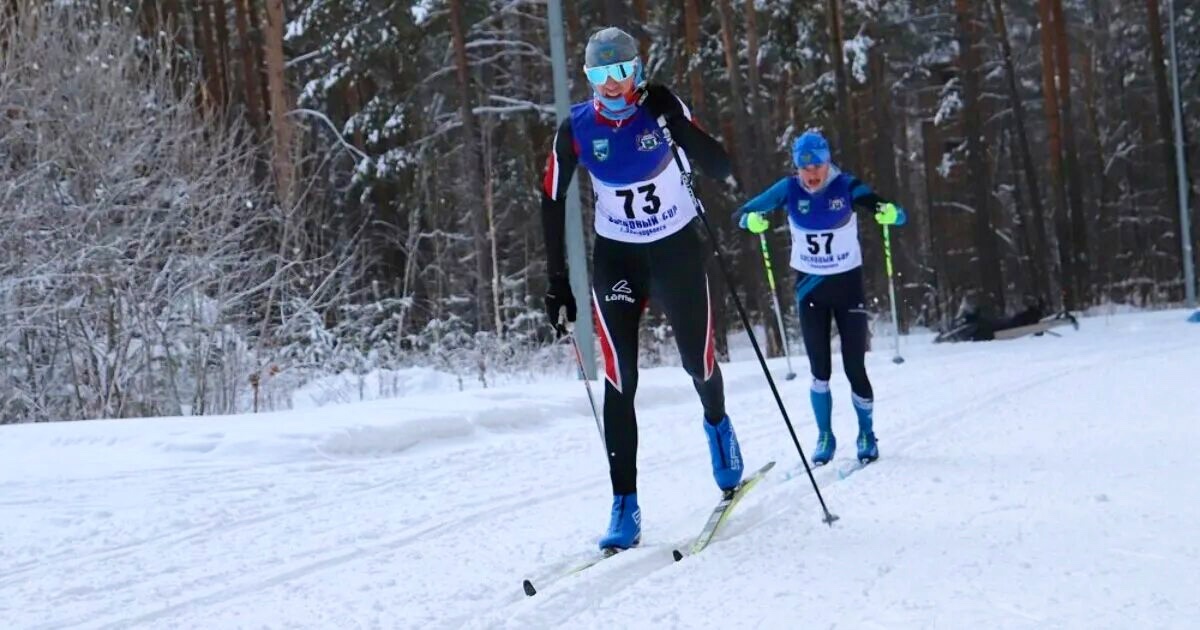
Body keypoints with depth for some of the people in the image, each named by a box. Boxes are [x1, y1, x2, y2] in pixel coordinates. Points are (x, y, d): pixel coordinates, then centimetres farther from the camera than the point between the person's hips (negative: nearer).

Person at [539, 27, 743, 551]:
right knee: (619, 382, -8)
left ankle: (717, 425, 46)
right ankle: (625, 507, -4)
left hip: (677, 249, 0)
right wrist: (557, 283, -4)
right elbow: (553, 202, -2)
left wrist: (678, 126, -34)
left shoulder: (661, 106, -14)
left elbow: (715, 164, -15)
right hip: (616, 257, 0)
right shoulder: (576, 128, -10)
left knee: (698, 363, 10)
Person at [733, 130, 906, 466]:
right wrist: (752, 220, -34)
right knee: (820, 371, 1)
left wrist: (890, 214, -41)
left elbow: (899, 215, -17)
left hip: (847, 285, -1)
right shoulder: (789, 190, -9)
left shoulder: (846, 186, -14)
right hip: (810, 288, 1)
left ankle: (867, 434, 18)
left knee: (855, 368, -2)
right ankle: (824, 437, 17)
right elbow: (743, 213, -10)